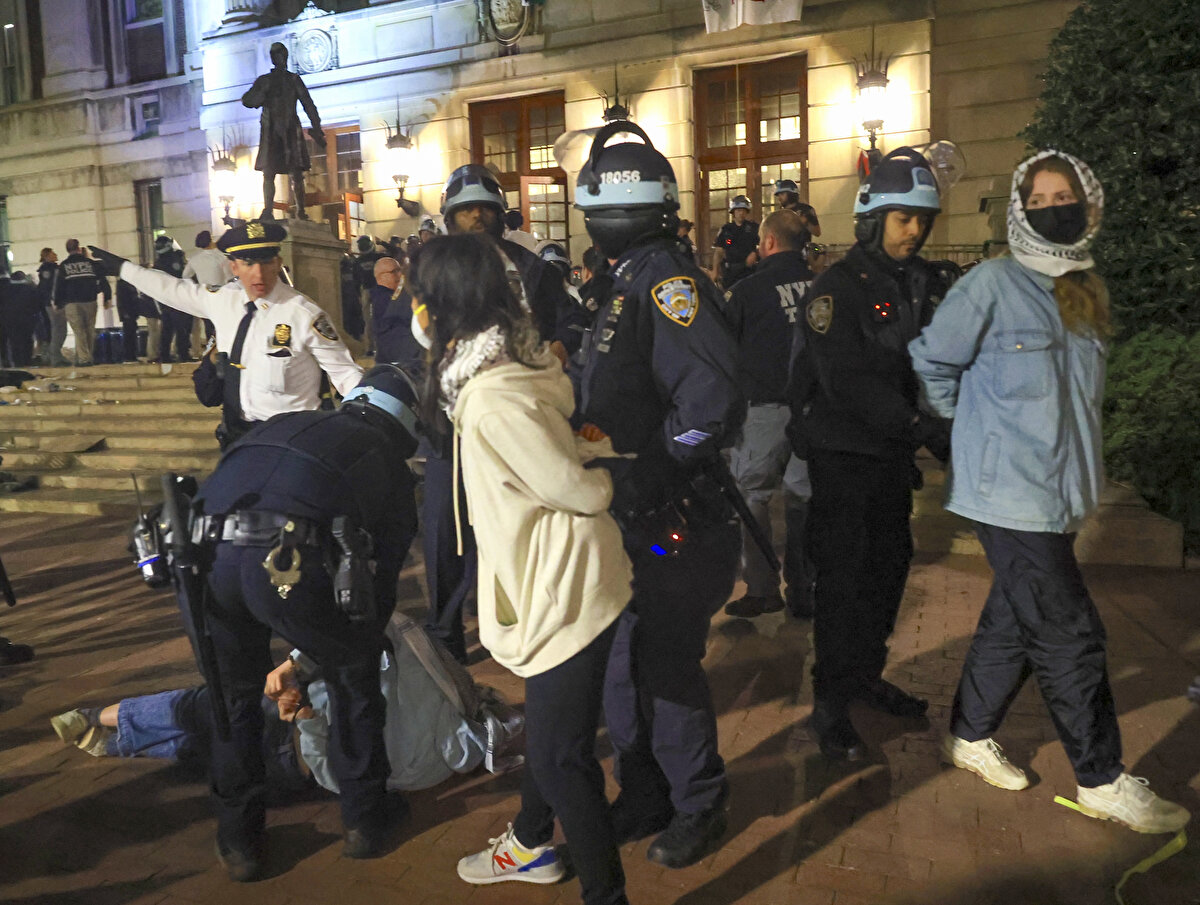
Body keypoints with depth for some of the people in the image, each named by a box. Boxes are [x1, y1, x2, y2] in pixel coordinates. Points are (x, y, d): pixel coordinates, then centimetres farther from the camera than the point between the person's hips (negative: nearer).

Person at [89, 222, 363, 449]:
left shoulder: (304, 314, -18)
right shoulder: (224, 300, 0)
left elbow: (345, 372, -16)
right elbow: (171, 289, 16)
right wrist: (118, 264, 24)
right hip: (235, 430, 6)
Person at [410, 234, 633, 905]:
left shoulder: (492, 400, -26)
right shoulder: (524, 360, 1)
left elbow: (585, 491, -18)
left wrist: (594, 474, -2)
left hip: (564, 589, -10)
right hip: (557, 578, 10)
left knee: (563, 754, 5)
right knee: (546, 722, 26)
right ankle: (532, 845, 49)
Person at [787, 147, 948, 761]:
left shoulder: (915, 284, 11)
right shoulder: (837, 288, -14)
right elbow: (847, 381, -24)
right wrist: (915, 424, -27)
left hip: (893, 455, 8)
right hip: (843, 456, -8)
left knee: (889, 567, 15)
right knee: (843, 578, -2)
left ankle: (867, 676, 33)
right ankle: (830, 703, 12)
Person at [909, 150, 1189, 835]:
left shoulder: (1088, 292, 12)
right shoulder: (994, 284, -9)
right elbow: (932, 361, -6)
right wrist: (971, 429, 1)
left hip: (1060, 493, 7)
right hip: (1011, 493, -7)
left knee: (1015, 621, 15)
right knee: (1070, 635, -1)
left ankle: (971, 736, 32)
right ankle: (1102, 781, 16)